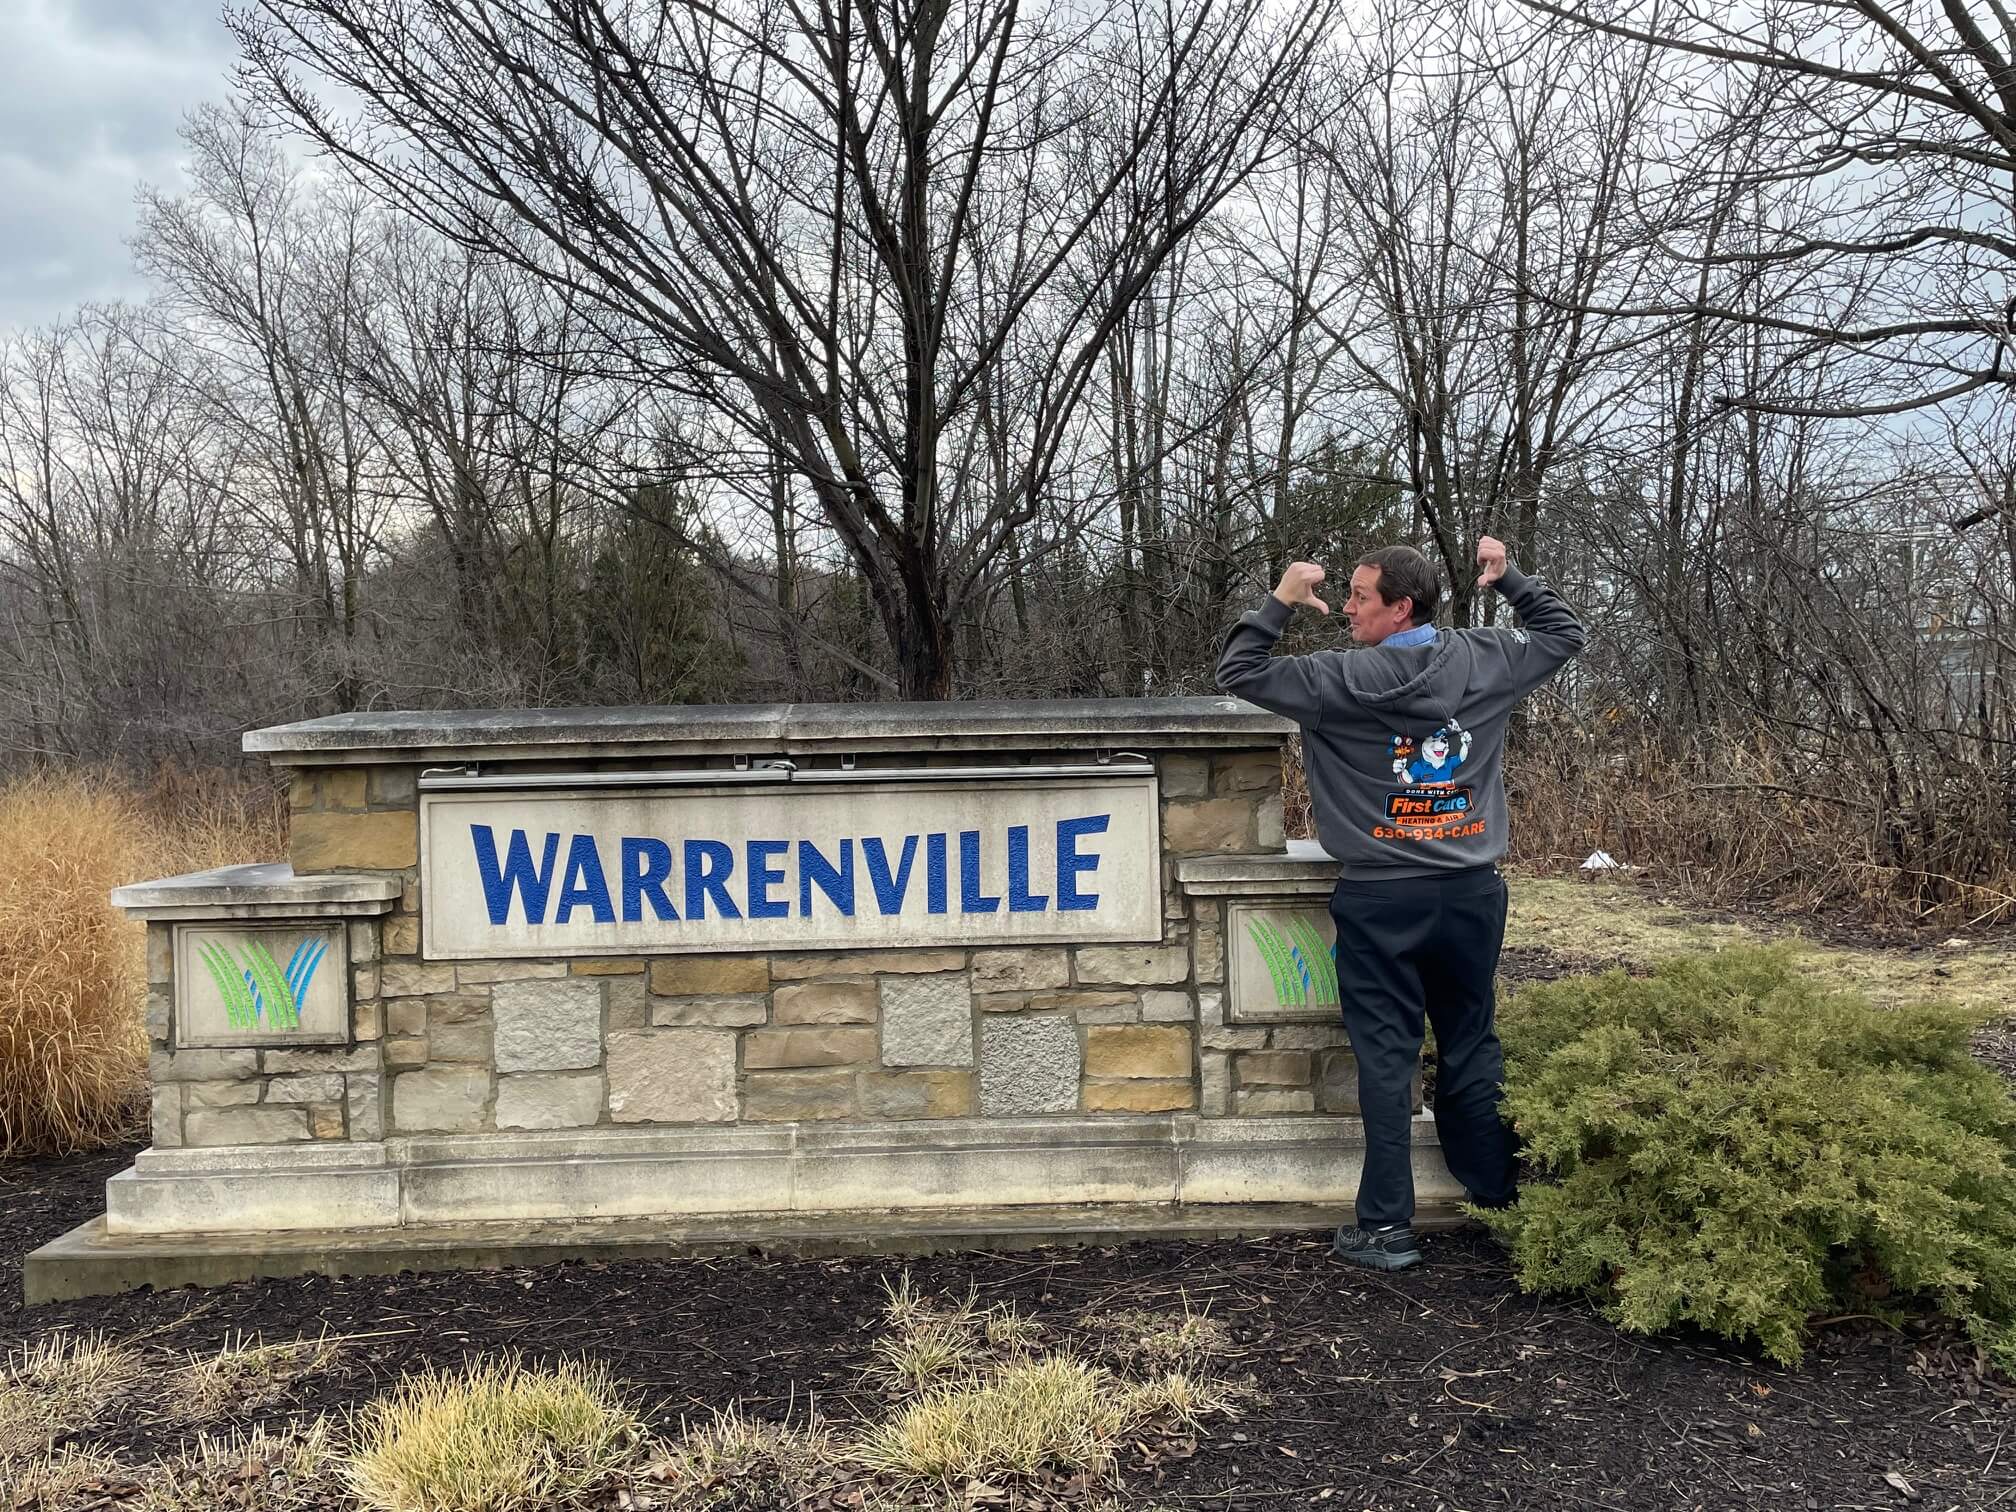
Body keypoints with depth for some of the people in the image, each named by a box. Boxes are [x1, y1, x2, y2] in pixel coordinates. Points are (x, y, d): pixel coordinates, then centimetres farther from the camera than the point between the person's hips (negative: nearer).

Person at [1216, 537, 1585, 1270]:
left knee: (1386, 1059, 2)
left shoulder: (1345, 679, -12)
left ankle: (1386, 1228, 6)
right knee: (1473, 1052, 15)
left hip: (1381, 900, -4)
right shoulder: (1485, 659, 1)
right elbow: (1563, 633, 19)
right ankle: (1503, 1201, 24)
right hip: (1473, 892, 4)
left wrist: (1279, 604, -1)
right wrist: (1510, 578, 21)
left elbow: (1239, 673, -6)